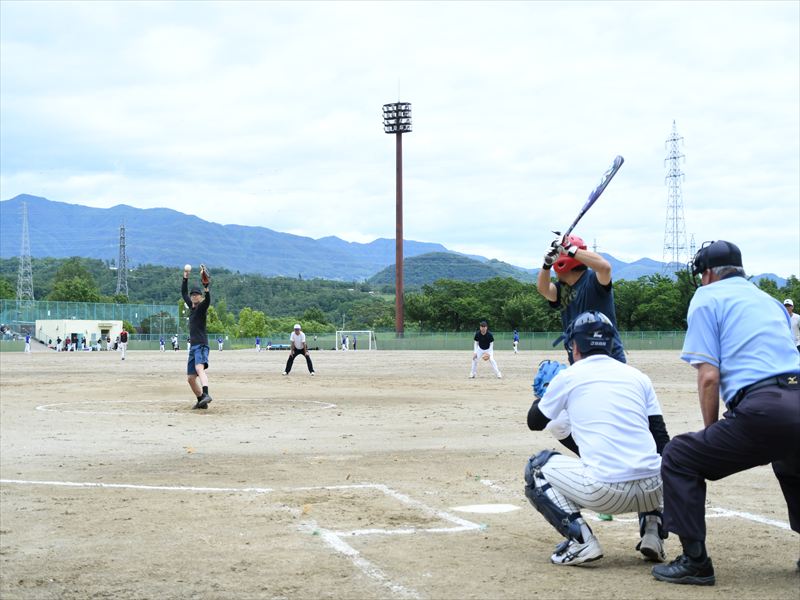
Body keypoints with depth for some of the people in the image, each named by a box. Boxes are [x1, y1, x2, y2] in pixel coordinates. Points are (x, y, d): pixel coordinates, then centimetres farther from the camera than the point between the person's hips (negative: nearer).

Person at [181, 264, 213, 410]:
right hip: (193, 346, 9)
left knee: (199, 367, -33)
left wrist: (205, 286, -39)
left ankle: (206, 395, -51)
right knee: (190, 378, 10)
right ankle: (201, 401, 22)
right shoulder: (191, 306, 18)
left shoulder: (202, 307, -3)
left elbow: (208, 299, -25)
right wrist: (185, 278, 24)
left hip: (201, 345, -9)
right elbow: (183, 293, 31)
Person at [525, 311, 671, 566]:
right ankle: (652, 529, 17)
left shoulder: (568, 377, 6)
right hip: (653, 491, 5)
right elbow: (661, 439, 15)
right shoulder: (638, 376, 15)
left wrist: (543, 393, 42)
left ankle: (580, 539, 0)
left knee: (537, 469, 19)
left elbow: (535, 422, 23)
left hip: (603, 492, -5)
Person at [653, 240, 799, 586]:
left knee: (679, 457, 7)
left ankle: (695, 562, 2)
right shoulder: (769, 300, 29)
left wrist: (713, 434, 11)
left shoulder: (707, 297, 9)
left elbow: (709, 376, -1)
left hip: (763, 408, -7)